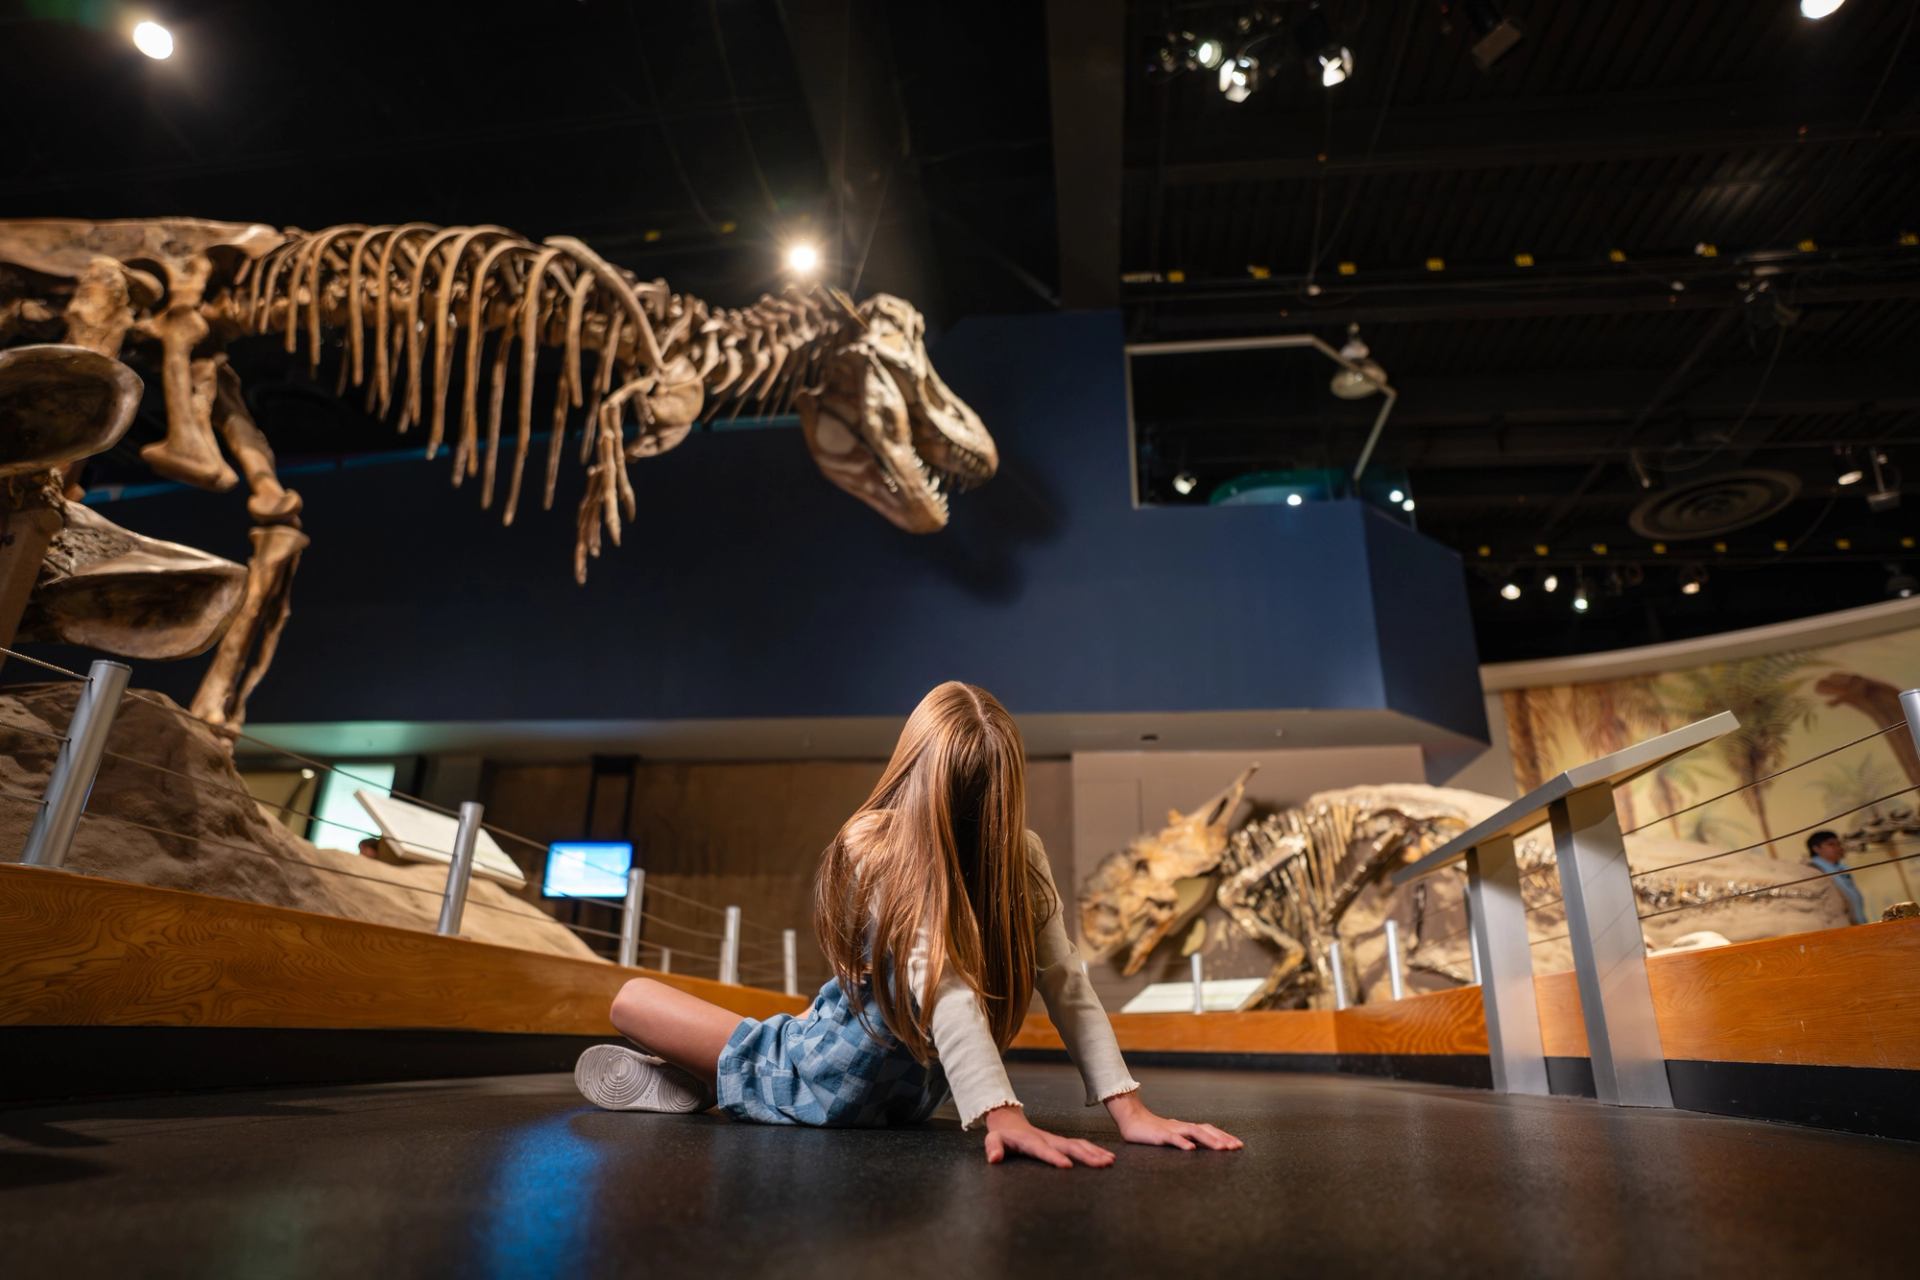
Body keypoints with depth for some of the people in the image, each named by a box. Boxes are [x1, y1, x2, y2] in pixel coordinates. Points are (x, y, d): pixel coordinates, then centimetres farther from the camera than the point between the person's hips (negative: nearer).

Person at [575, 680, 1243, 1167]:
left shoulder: (873, 847, -27)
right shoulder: (1022, 859, -14)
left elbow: (942, 985, -34)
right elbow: (1069, 986, -18)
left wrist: (1003, 1111, -43)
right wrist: (1130, 1110, -16)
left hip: (834, 1090, -5)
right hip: (908, 1094, 5)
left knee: (633, 998, 7)